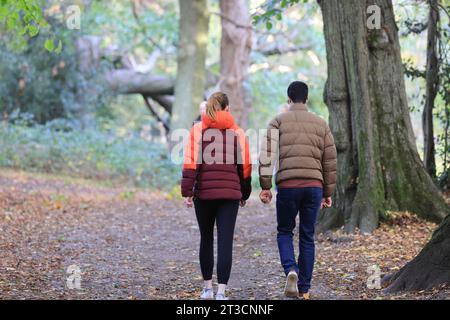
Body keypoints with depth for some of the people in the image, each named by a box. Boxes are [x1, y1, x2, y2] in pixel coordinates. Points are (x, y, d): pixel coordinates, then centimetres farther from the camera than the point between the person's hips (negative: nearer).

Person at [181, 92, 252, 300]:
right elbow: (245, 166, 8)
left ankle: (207, 287, 21)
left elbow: (190, 163, -7)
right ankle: (221, 291, -9)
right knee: (225, 242, -2)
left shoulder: (198, 129, 1)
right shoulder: (237, 132, 6)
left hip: (204, 191, 0)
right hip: (230, 193, 0)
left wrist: (187, 192, -5)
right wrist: (244, 194, 20)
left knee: (206, 238, 16)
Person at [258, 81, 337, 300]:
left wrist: (265, 186, -5)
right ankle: (304, 289, 12)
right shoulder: (321, 124, 12)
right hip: (314, 186, 2)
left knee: (284, 232, 14)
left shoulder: (278, 122, 3)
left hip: (287, 185, -2)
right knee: (307, 237, 11)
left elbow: (267, 155, -7)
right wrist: (328, 192, 18)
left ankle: (291, 270, -12)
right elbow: (330, 161, 12)